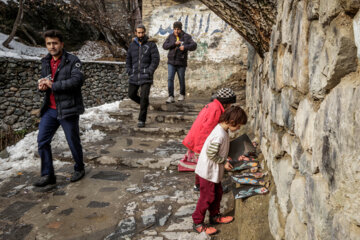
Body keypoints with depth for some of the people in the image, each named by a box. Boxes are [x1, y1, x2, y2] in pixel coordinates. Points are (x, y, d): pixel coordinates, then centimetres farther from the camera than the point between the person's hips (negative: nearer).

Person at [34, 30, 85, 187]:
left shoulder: (72, 61, -10)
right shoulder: (45, 62, 12)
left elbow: (77, 80, -25)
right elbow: (44, 81, 20)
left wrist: (52, 85, -24)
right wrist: (42, 85, -5)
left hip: (68, 109, -6)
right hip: (50, 109, 6)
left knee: (73, 142, 8)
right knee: (42, 141, 4)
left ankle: (79, 169, 32)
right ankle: (47, 175, 17)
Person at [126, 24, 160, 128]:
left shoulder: (151, 44, -3)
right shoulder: (132, 45, 9)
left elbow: (156, 59, -6)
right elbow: (128, 59, 18)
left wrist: (149, 71, -14)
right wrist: (129, 71, 5)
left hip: (146, 76, -5)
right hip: (134, 76, 5)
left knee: (144, 97, -11)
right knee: (131, 94, 11)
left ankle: (142, 120, -2)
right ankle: (144, 104, 40)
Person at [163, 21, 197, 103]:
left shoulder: (186, 37, -2)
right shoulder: (170, 36, 6)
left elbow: (194, 45, -13)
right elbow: (164, 46, -3)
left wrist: (185, 47, -30)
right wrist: (174, 43, -16)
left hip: (181, 62, -2)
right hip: (171, 62, 2)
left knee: (181, 80, 8)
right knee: (170, 79, -10)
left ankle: (182, 95, 29)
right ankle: (171, 97, -9)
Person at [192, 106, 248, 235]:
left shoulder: (222, 130, 2)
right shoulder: (220, 135, -29)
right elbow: (211, 154, -26)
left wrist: (225, 158, 7)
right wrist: (224, 162, -15)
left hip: (214, 171, 10)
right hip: (208, 171, -10)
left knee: (217, 193, 21)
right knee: (207, 197, 3)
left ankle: (215, 216, 40)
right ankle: (198, 223, 17)